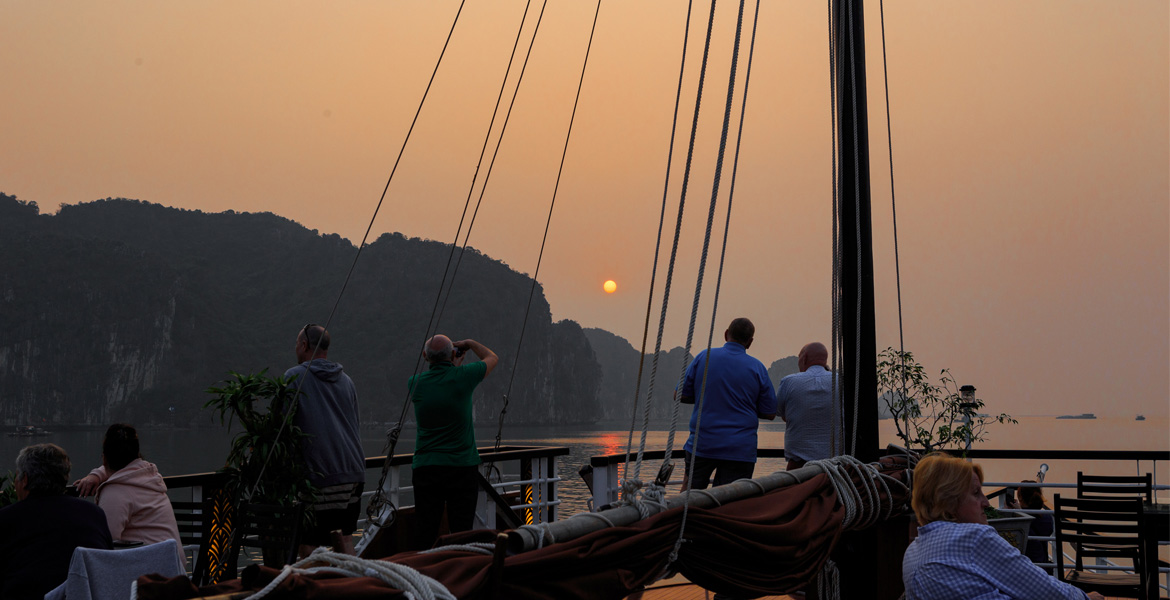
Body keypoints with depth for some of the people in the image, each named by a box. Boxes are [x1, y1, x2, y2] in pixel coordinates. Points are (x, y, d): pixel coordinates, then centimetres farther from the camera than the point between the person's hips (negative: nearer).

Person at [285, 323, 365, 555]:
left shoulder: (294, 377, -2)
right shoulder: (346, 380, 16)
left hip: (319, 475, -6)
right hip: (354, 471, 6)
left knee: (309, 544, -2)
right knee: (344, 535, 16)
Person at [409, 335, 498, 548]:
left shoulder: (416, 383, -1)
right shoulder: (463, 376, -8)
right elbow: (492, 358, 12)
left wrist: (453, 365, 28)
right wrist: (469, 343, 24)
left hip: (425, 467, 2)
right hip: (462, 466, -2)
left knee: (426, 533, 5)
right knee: (461, 532, 3)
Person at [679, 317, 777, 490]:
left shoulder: (704, 357, -1)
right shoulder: (757, 368, -2)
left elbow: (682, 396, 3)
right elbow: (770, 413, 2)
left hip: (702, 444, 1)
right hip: (740, 450, -1)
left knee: (689, 489, 17)